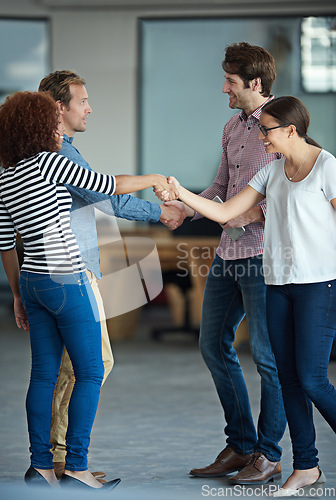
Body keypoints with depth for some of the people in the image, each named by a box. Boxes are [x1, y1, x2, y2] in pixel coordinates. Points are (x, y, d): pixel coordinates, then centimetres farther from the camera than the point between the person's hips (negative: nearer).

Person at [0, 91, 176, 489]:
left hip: (33, 281, 7)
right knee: (90, 373, 0)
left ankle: (40, 467, 10)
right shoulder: (47, 162, -12)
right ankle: (76, 468, -1)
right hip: (65, 280, -7)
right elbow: (108, 186, -6)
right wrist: (153, 180, 11)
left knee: (44, 373, 10)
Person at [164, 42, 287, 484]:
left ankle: (268, 456, 8)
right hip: (228, 253, 9)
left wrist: (255, 212, -21)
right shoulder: (232, 127, 14)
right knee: (214, 346, 12)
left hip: (263, 256, -9)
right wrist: (185, 208, 11)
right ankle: (240, 446, 22)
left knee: (267, 356, -2)